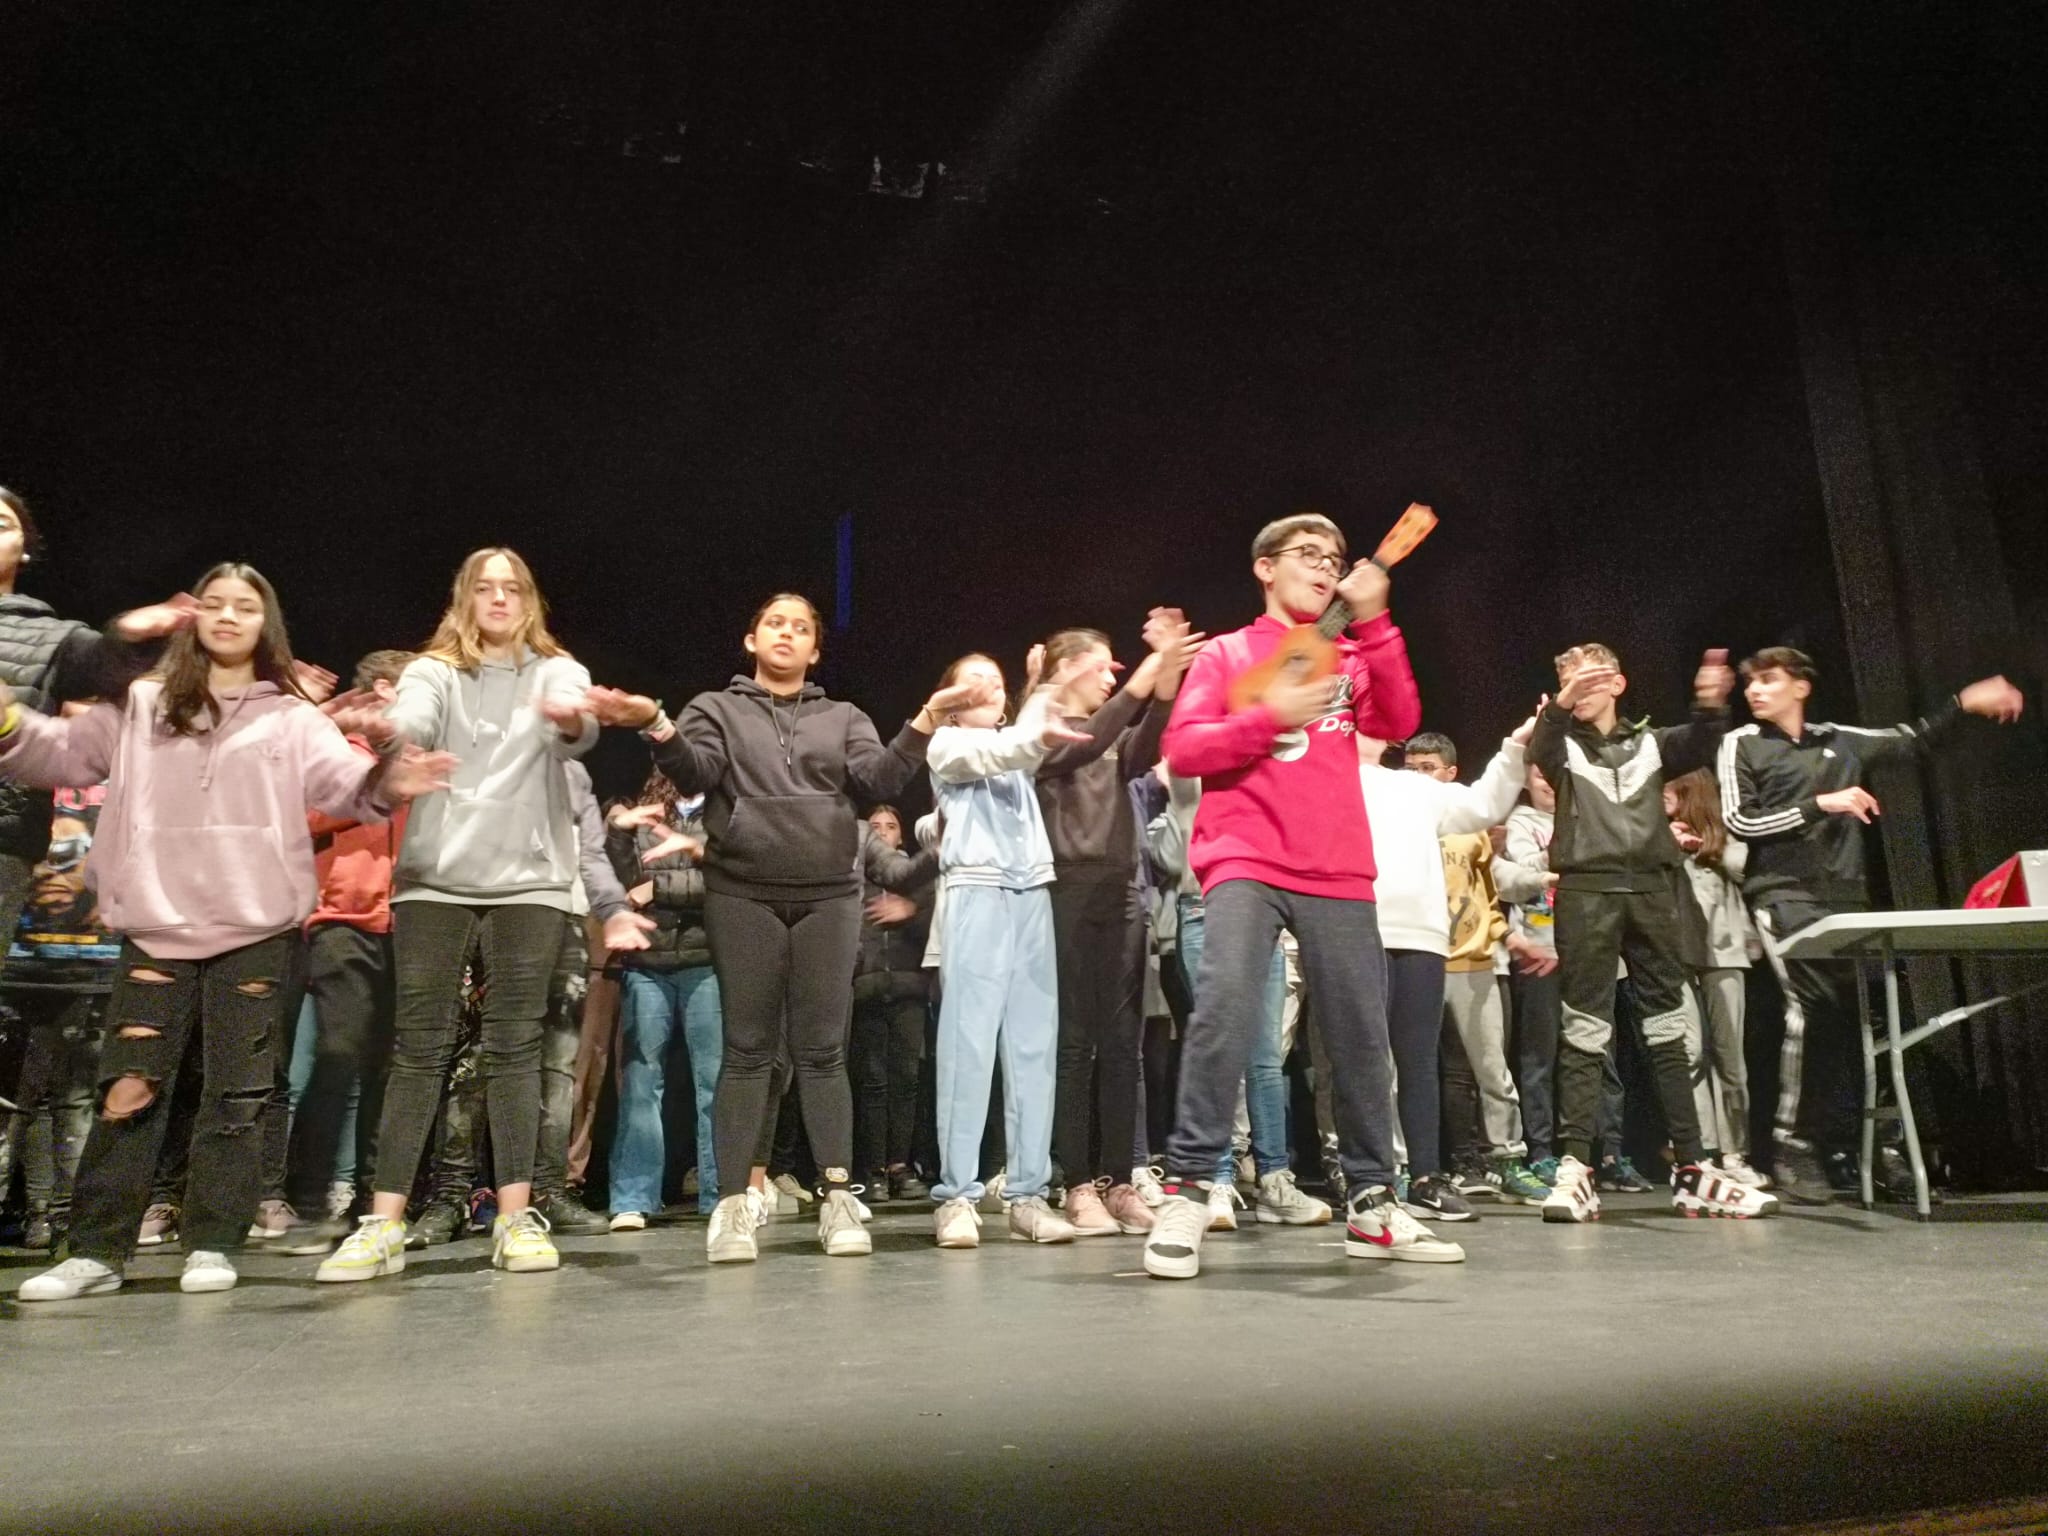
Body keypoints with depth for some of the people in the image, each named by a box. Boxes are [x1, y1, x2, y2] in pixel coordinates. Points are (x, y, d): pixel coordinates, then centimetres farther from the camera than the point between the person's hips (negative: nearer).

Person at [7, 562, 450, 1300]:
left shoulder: (291, 718, 8)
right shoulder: (141, 706, 13)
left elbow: (343, 783, -5)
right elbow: (63, 754, 9)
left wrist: (386, 781, -27)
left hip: (257, 933, -1)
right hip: (157, 929, 1)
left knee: (235, 1094, 3)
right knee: (129, 1087, 1)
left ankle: (212, 1245, 12)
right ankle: (96, 1250, 11)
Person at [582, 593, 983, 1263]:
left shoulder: (844, 719, 17)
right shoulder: (717, 709, 13)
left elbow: (879, 781, 1)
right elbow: (695, 773, -5)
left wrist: (924, 723, -14)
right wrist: (657, 727, -25)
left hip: (828, 898, 1)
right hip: (742, 896, -1)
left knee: (822, 1050, 2)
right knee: (748, 1049, 0)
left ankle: (838, 1198, 5)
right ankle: (735, 1202, 3)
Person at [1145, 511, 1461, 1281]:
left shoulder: (1349, 658, 20)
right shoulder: (1228, 653, 11)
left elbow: (1401, 723, 2)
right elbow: (1182, 749, -1)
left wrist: (1374, 624, -2)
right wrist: (1270, 715, -14)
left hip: (1338, 871, 4)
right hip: (1246, 863, -4)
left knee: (1362, 1033, 5)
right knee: (1225, 1009, -22)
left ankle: (1371, 1201, 19)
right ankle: (1186, 1193, -15)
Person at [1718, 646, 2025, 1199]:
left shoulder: (1839, 741, 16)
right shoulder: (1741, 744, 4)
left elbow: (1911, 740, 28)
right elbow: (1739, 821, -5)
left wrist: (1963, 704, 19)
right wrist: (1819, 804, -9)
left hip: (1846, 896, 5)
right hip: (1784, 895, -5)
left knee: (1854, 1015, 1)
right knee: (1809, 1008, -20)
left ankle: (1840, 1146, 12)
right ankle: (1792, 1149, -15)